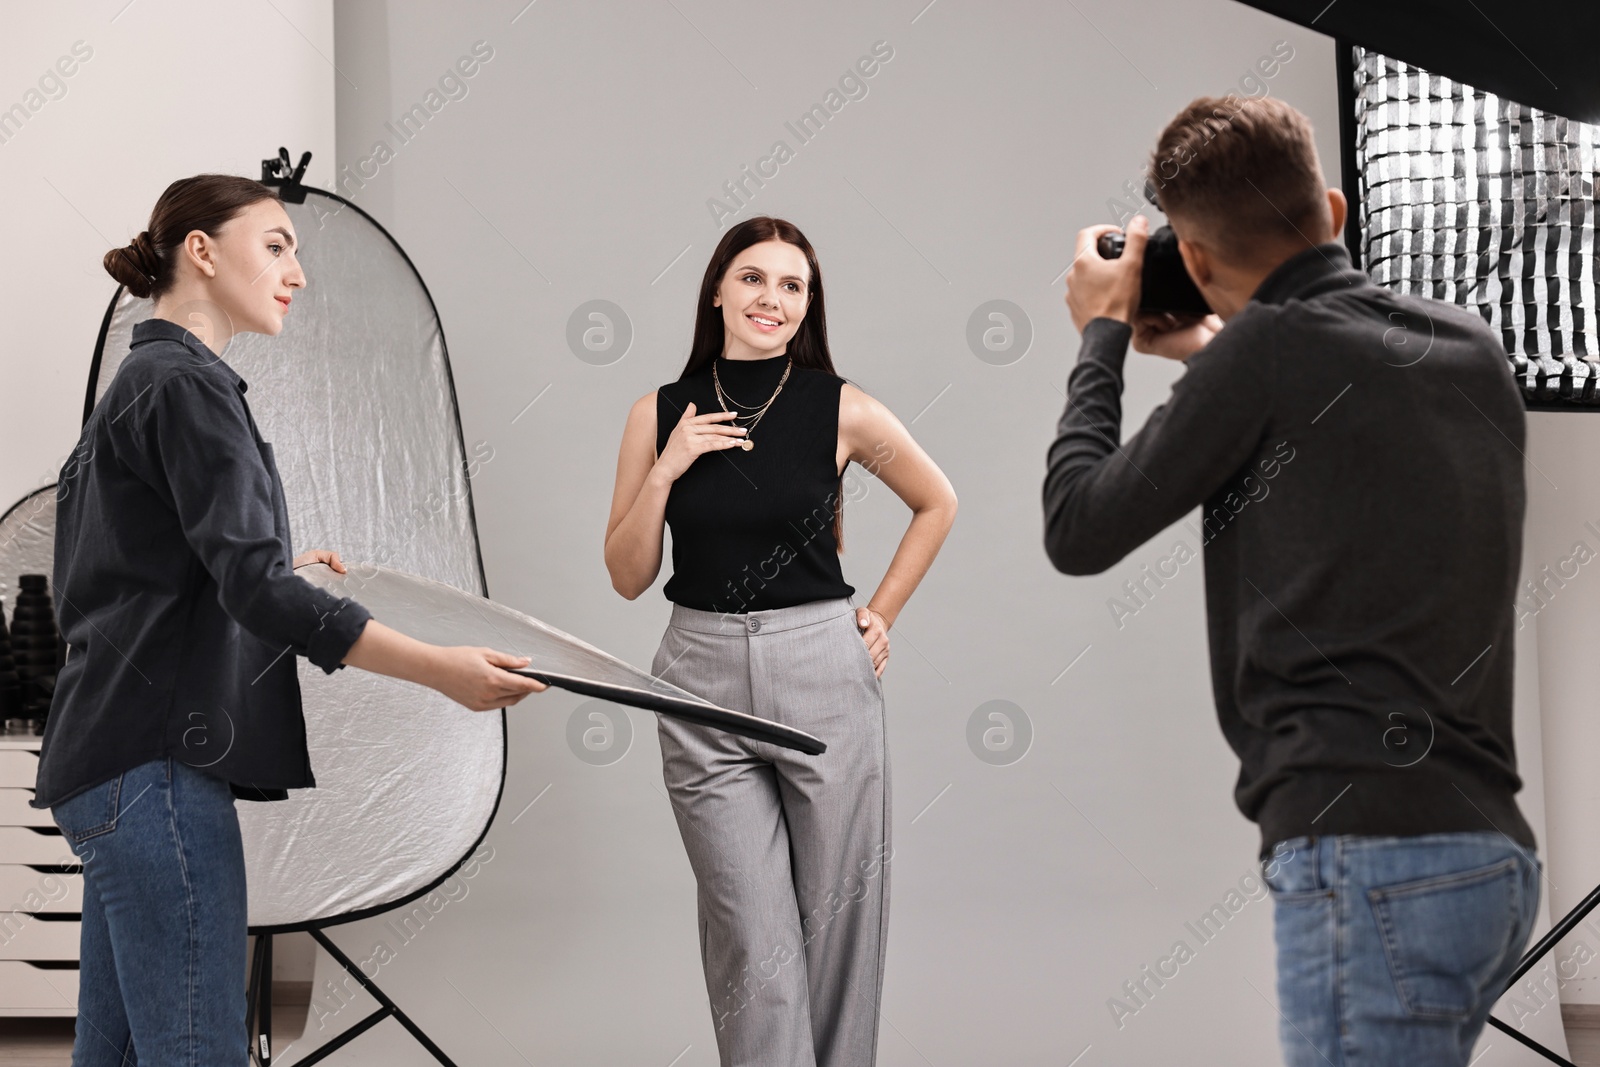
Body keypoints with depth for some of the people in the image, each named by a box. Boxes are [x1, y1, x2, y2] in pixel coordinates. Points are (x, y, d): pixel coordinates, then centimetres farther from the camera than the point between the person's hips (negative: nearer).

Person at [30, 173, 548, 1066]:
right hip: (157, 758, -11)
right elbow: (255, 587, -20)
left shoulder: (137, 385, 21)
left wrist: (270, 573, 28)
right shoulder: (187, 386, -10)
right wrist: (441, 670, -25)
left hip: (114, 761, 11)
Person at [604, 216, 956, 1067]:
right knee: (751, 934, -2)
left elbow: (936, 504, 16)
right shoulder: (660, 416, 3)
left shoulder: (841, 412, -1)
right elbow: (627, 576, 4)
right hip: (704, 678, 1)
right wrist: (666, 470, -9)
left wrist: (882, 613, 9)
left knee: (836, 922, 5)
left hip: (823, 676, 0)